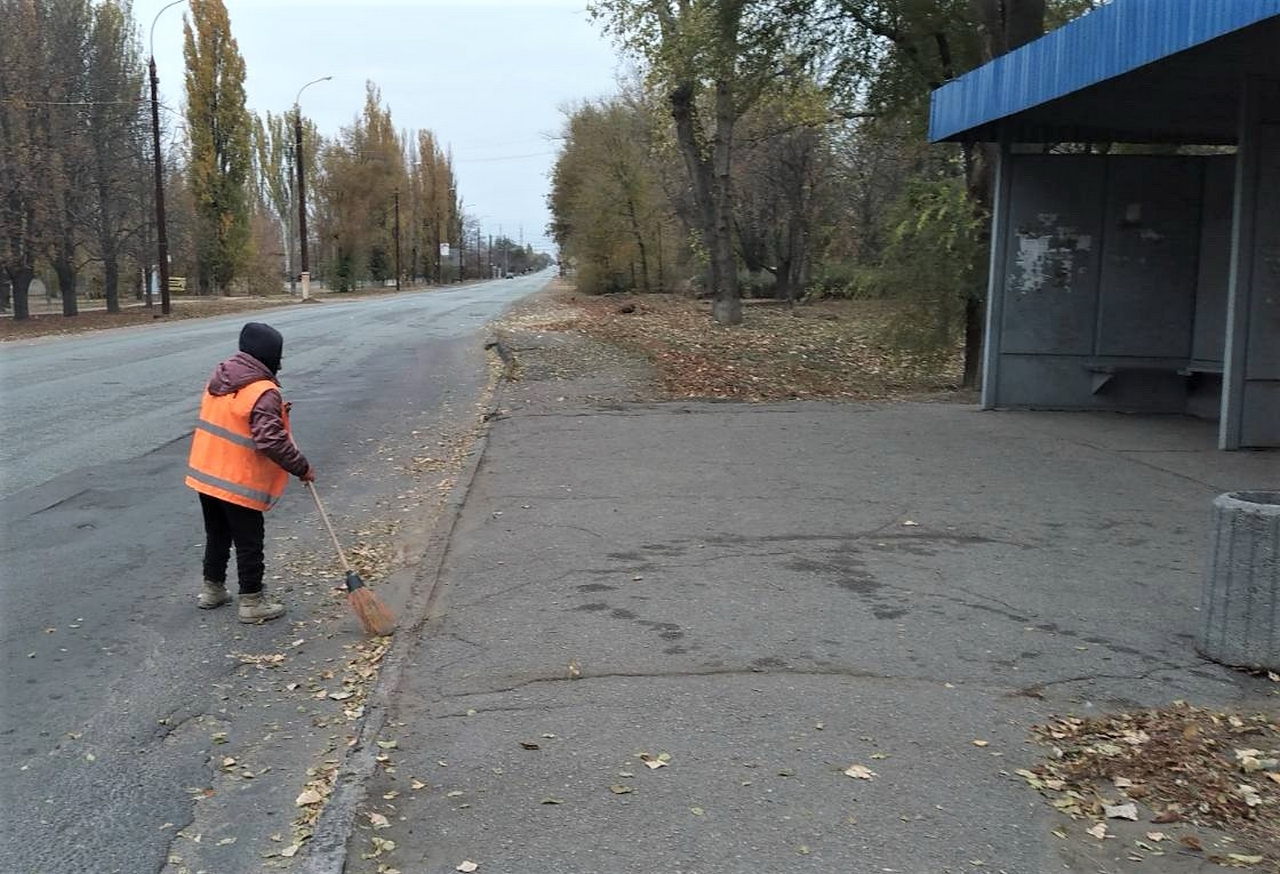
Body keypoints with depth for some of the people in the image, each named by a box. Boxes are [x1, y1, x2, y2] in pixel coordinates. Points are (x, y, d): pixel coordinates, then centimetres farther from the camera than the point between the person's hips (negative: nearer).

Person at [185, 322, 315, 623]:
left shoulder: (220, 377, 6)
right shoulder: (264, 392, -21)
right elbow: (271, 441, -28)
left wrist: (279, 412, 8)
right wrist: (302, 467, -16)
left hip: (205, 474, 8)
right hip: (239, 484, -8)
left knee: (216, 536, 23)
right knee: (249, 544, 6)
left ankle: (212, 590, 35)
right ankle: (251, 602, 14)